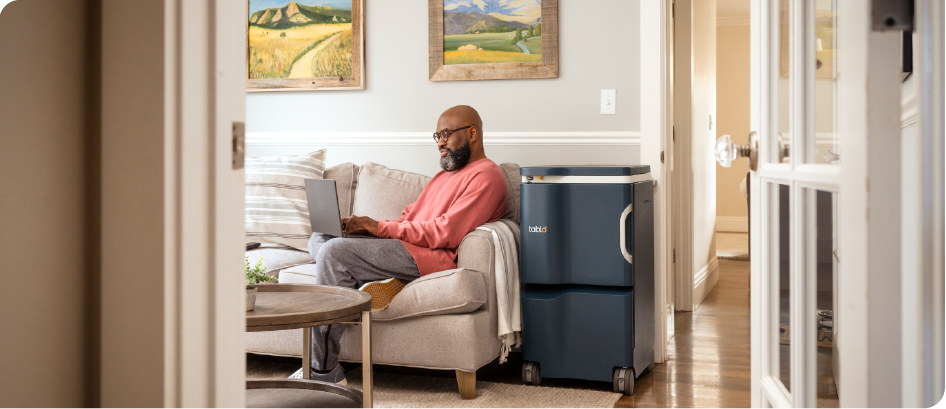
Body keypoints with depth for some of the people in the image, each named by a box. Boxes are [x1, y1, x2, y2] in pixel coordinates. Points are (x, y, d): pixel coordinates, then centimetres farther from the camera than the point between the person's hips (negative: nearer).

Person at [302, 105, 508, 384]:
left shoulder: (486, 175, -5)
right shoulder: (446, 174, 29)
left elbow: (445, 233, -17)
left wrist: (381, 227, -15)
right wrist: (364, 225, 4)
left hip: (428, 257, -11)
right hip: (404, 247, 11)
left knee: (334, 252, -24)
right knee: (319, 240, 6)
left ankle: (323, 372, -23)